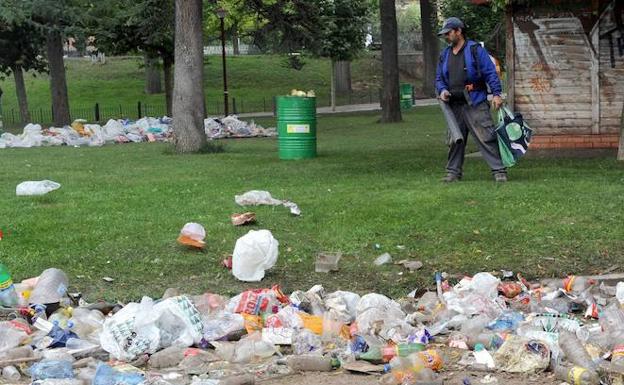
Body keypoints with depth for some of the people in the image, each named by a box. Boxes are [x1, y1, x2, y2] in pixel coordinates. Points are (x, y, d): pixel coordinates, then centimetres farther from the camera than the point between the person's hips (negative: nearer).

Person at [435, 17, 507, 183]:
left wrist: (496, 94, -15)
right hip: (454, 105, 6)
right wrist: (442, 90, -1)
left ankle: (499, 171, -8)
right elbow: (439, 78, 21)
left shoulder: (475, 49, -2)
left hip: (475, 104, -6)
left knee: (486, 138, -10)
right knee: (455, 140, 11)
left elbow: (490, 73, -6)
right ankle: (453, 171, 20)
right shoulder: (445, 54, 16)